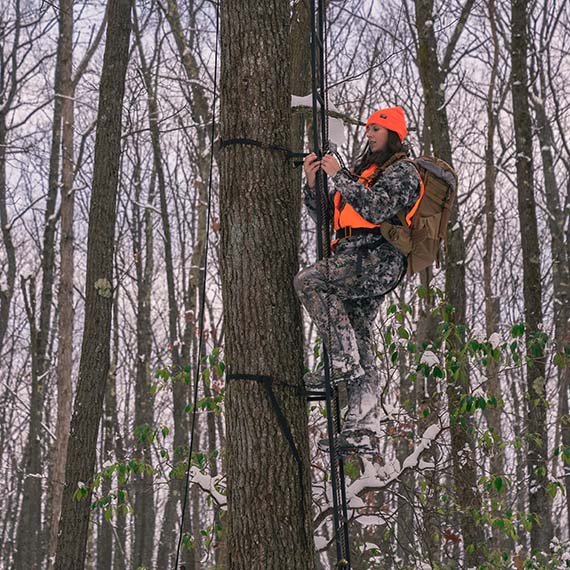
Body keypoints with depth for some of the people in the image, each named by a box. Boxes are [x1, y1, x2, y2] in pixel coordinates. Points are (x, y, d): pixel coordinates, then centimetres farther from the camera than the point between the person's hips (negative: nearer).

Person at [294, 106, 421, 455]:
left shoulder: (402, 172, 2)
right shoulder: (361, 171, 27)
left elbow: (377, 207, -18)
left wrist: (339, 176, -13)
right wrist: (313, 184, 8)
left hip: (378, 260, -8)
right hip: (356, 263, 8)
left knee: (309, 281, -24)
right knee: (361, 340, 2)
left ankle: (342, 361, -25)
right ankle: (363, 433, 0)